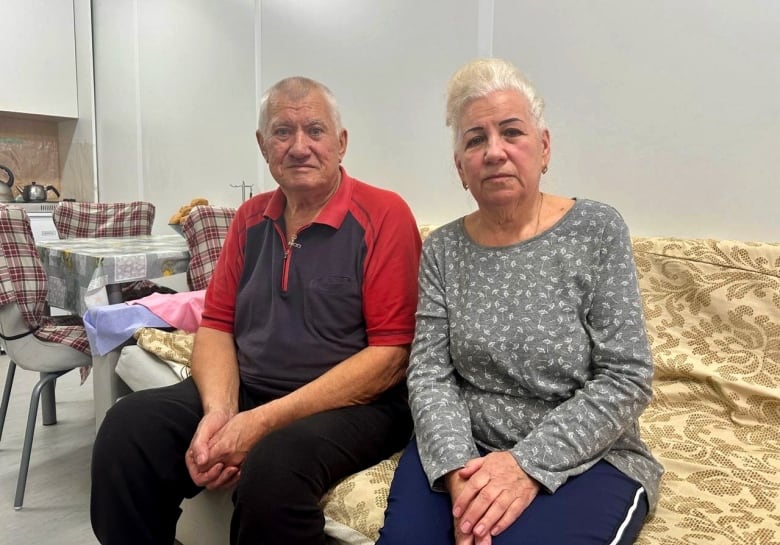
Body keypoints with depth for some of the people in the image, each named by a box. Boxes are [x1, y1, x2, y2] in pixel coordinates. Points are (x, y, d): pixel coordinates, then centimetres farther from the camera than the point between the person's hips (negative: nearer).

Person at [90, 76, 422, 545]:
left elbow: (391, 354, -15)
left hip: (354, 404, -4)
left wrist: (266, 420, -19)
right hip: (245, 391, 5)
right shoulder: (250, 218, 10)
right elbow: (217, 325, 10)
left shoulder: (383, 214, -10)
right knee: (130, 425, -15)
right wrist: (218, 411, -12)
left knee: (276, 462, -33)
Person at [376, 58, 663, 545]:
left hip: (585, 457, -1)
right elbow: (430, 372, -3)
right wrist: (458, 466, -19)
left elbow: (626, 380, -11)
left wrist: (530, 464, -19)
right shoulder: (442, 249, 0)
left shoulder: (596, 231, -8)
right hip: (460, 448, 2)